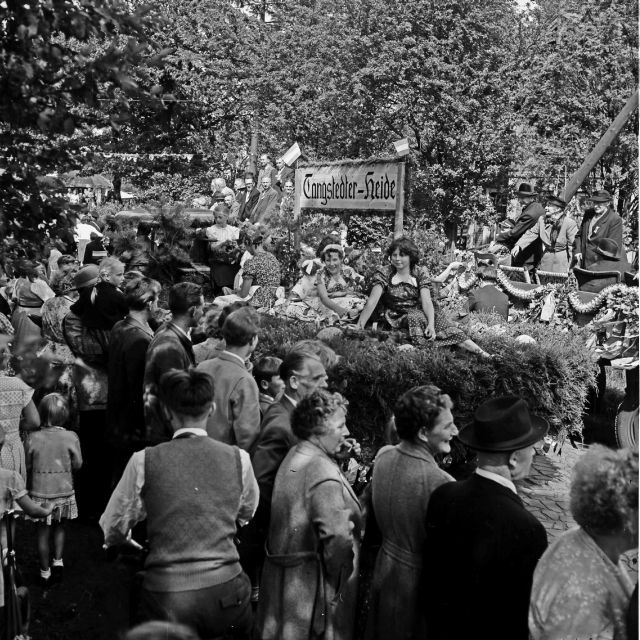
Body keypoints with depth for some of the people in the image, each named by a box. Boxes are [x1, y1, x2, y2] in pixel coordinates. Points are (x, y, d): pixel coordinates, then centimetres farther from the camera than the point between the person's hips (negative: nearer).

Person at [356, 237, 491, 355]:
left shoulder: (420, 273, -4)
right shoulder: (384, 273, -8)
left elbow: (426, 301, -16)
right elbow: (372, 301, -17)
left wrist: (431, 324, -33)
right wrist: (359, 326, -29)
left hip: (420, 313, 1)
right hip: (398, 317, -1)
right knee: (415, 317, -34)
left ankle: (482, 354, -31)